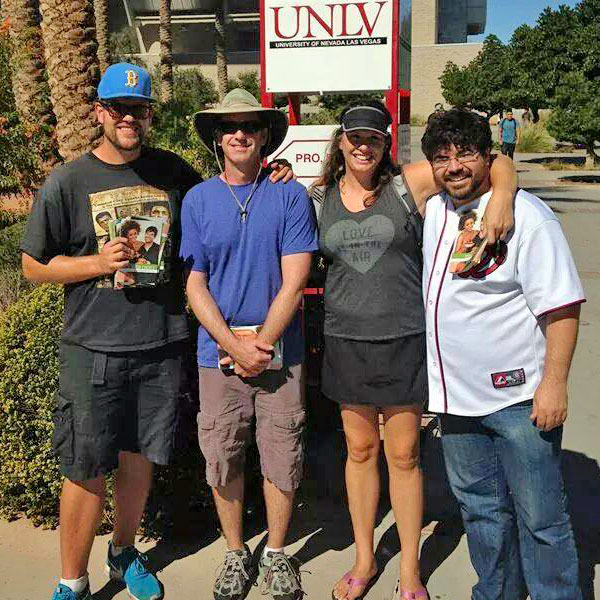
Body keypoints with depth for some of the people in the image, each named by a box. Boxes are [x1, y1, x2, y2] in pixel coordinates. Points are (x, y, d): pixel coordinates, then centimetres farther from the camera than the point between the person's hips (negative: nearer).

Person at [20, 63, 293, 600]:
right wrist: (97, 263, -13)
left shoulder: (173, 173, 6)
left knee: (138, 460, 15)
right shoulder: (67, 183, -1)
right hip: (93, 350, -2)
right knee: (87, 470, 4)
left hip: (162, 346, 2)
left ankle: (124, 553, 39)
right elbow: (34, 265, 3)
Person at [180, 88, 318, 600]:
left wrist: (262, 345, -12)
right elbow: (195, 285, 0)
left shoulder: (290, 197, -2)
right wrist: (234, 346, -10)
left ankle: (276, 554, 30)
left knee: (282, 461, 8)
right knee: (223, 462, 11)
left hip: (279, 352, -1)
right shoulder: (197, 200, 2)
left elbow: (294, 282, -7)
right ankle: (236, 553, 33)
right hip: (218, 354, 1)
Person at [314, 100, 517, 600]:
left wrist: (502, 196, -24)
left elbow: (497, 162, -2)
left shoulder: (409, 185, -4)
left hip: (403, 340, -2)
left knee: (403, 454, 8)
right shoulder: (320, 198, 5)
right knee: (360, 450, 14)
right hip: (346, 341, 3)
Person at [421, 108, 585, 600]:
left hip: (520, 398, -6)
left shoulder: (526, 215, -12)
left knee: (539, 518, 4)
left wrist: (554, 384, -19)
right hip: (457, 395, 7)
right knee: (481, 509, 20)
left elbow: (562, 306, -14)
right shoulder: (433, 212, 8)